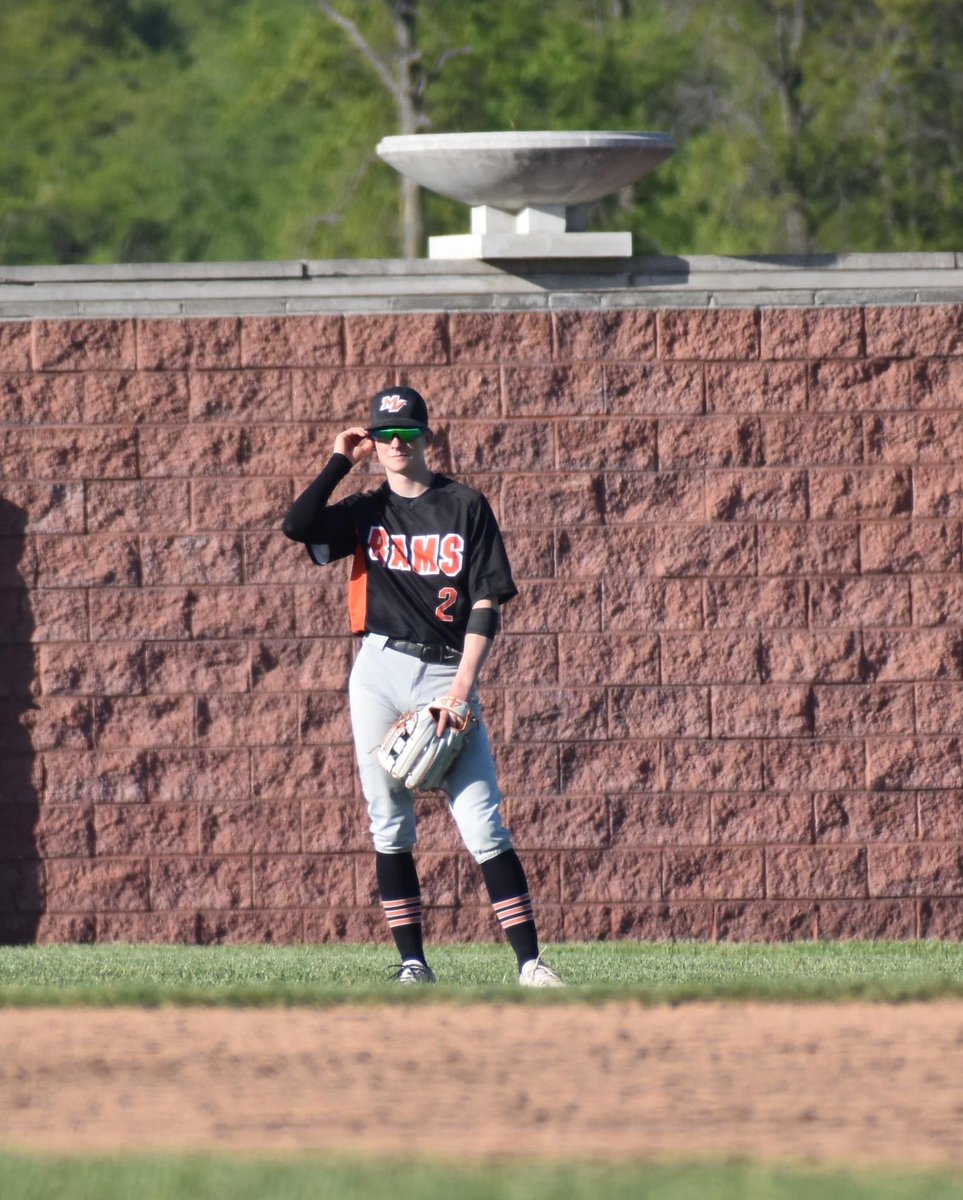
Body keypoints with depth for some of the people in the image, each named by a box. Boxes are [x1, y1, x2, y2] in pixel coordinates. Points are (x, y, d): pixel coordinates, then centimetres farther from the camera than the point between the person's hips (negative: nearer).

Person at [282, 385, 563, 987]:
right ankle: (413, 964, 8)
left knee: (483, 824, -10)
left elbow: (486, 603, -1)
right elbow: (298, 525, -8)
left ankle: (530, 962, -12)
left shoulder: (466, 507, 4)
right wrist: (341, 461, 1)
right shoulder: (366, 512, 11)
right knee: (390, 825, 2)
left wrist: (465, 683, -11)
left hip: (447, 673, -3)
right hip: (380, 672, 3)